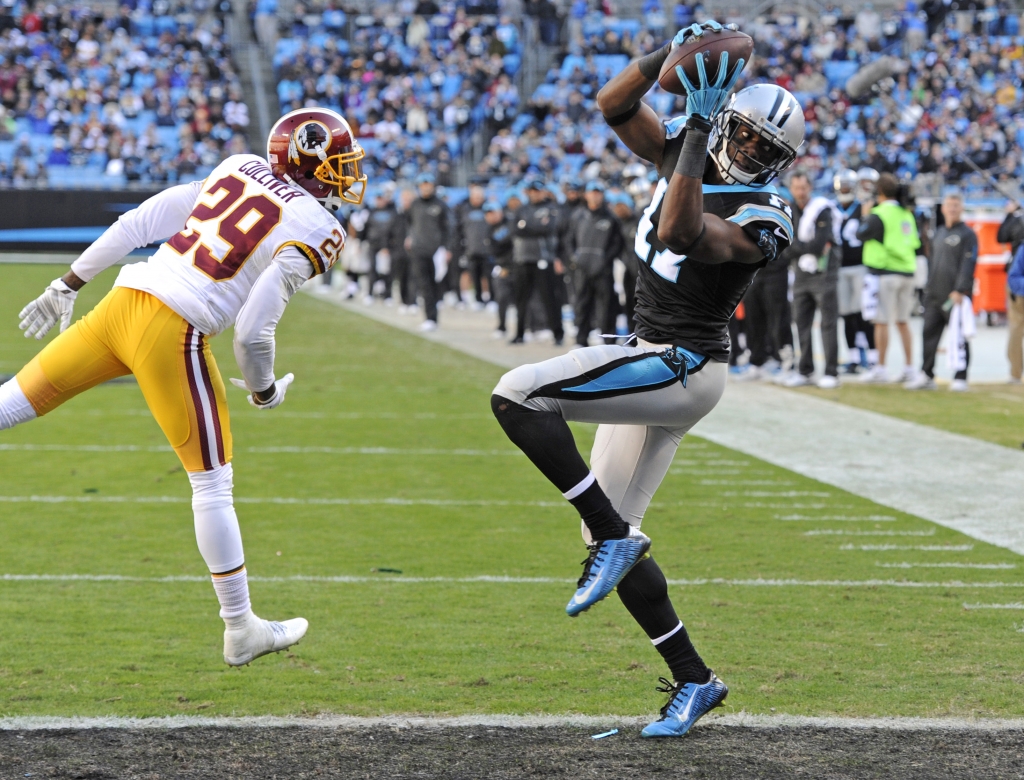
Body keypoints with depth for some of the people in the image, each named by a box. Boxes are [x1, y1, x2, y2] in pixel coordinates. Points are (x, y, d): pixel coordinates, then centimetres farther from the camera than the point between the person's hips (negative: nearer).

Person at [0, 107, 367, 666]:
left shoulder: (238, 169, 17)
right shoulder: (315, 230, -3)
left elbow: (136, 224, 15)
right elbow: (254, 329, -10)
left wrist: (69, 284, 21)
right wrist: (264, 390, 10)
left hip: (121, 303, 6)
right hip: (174, 329, -6)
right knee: (212, 483, 6)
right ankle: (240, 630, 15)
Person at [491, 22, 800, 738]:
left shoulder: (761, 217, -17)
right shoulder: (689, 153, 5)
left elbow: (679, 233, -34)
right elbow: (614, 106, 1)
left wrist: (698, 126, -35)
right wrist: (671, 55, -15)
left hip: (682, 369, -9)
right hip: (656, 365, 9)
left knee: (517, 395, -21)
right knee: (609, 538, 8)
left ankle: (614, 537, -16)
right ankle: (692, 680, 14)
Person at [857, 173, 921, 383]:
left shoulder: (879, 214, -12)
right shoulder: (907, 214, 11)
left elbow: (861, 235, -8)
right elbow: (915, 242, 17)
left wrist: (865, 216, 6)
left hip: (885, 273, -7)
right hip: (907, 271, 7)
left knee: (881, 321, -3)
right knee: (902, 321, 13)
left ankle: (880, 368, -4)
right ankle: (909, 367, 11)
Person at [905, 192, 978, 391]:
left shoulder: (968, 234, -4)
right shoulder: (939, 233, 18)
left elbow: (968, 265, -12)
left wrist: (960, 290, -19)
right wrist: (928, 287, 18)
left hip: (956, 295, -7)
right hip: (934, 294, 7)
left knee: (958, 337, -4)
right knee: (929, 333, 6)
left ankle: (960, 378, 0)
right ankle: (926, 376, 12)